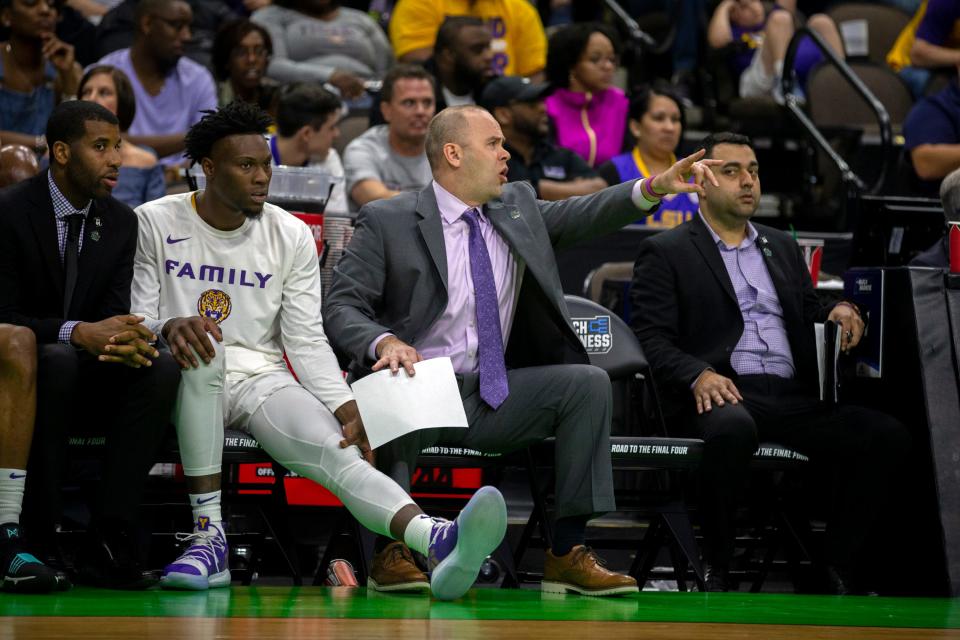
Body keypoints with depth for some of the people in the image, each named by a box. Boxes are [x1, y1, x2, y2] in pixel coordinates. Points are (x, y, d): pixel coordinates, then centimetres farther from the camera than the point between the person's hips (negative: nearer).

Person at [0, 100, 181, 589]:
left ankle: (109, 544, -27)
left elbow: (115, 314, 0)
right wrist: (76, 333, -34)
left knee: (161, 366, -24)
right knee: (58, 359, -38)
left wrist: (125, 339, -27)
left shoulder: (120, 222, 5)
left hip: (87, 383, 5)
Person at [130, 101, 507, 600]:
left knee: (336, 450, -28)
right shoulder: (155, 224, 1)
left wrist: (346, 408, -14)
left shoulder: (291, 236, 7)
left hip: (262, 381, 2)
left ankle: (438, 542, -57)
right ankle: (209, 536, -37)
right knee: (199, 351, -38)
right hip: (186, 381, -1)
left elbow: (307, 340, 3)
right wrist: (170, 327, -28)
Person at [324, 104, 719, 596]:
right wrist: (384, 342, -28)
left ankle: (566, 553, -15)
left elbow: (580, 216, 5)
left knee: (589, 383, -13)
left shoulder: (517, 206, 14)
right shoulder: (386, 222, -2)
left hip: (488, 398, 5)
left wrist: (653, 188, -12)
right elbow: (340, 306, -7)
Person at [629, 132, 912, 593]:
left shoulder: (782, 248, 28)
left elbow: (808, 315, 28)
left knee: (887, 435, -20)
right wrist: (699, 375, -21)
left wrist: (838, 312, 3)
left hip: (793, 397, 5)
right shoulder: (665, 253, 9)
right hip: (723, 395, -5)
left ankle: (837, 569, -13)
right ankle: (716, 569, -23)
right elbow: (652, 338, -2)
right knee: (732, 428, -41)